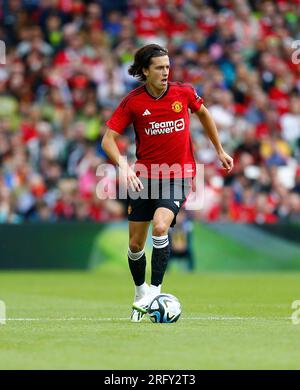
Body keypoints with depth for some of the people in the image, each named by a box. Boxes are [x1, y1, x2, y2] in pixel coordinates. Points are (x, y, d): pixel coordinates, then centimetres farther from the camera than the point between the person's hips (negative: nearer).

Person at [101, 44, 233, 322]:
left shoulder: (184, 92, -5)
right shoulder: (133, 101, -8)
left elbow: (202, 113, 17)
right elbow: (108, 139, -9)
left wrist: (219, 150, 20)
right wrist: (123, 165, -26)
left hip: (178, 176, -1)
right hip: (144, 177, 1)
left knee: (159, 226, -26)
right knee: (135, 244, 6)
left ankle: (155, 289, -17)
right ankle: (140, 292, 31)